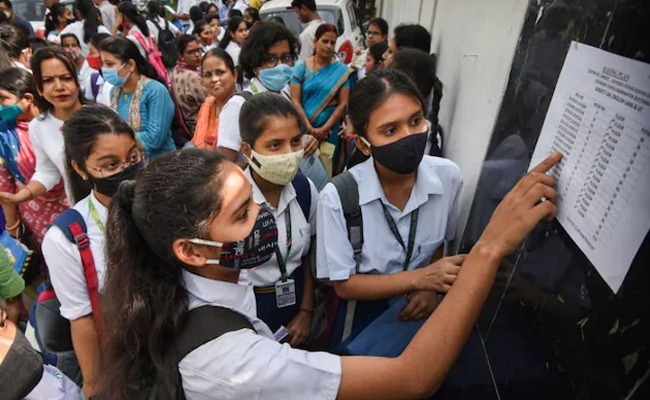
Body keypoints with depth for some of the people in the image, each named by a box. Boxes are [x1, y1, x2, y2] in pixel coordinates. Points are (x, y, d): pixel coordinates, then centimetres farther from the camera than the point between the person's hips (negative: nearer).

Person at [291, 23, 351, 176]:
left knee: (325, 174, 3)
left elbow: (343, 103, -3)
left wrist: (324, 129, -10)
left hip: (329, 132, 0)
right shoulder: (302, 66, 2)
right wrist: (310, 128, -11)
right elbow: (295, 101, -3)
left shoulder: (342, 70, 1)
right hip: (303, 129, 1)